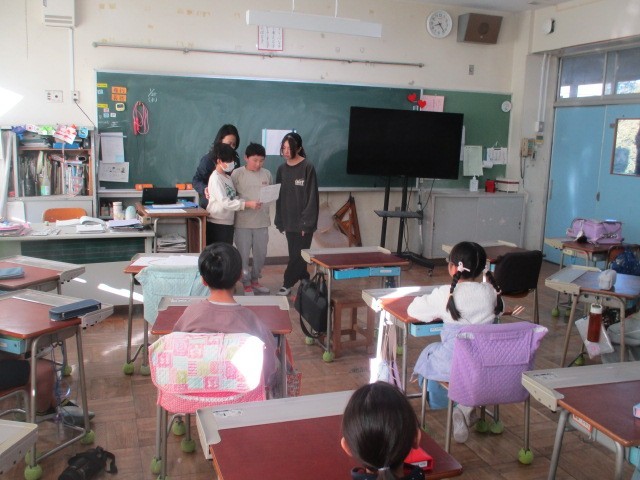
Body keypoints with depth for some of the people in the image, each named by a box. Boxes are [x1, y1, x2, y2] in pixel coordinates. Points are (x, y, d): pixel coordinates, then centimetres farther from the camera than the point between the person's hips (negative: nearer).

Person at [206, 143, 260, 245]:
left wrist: (249, 201, -6)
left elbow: (233, 197, 11)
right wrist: (247, 204, -26)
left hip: (228, 223, 8)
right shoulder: (215, 178, -14)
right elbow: (224, 202, -22)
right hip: (217, 224, -8)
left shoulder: (228, 177, 13)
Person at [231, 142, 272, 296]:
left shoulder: (267, 174, 5)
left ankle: (255, 280, 31)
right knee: (243, 254, 4)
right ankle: (246, 284, 19)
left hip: (262, 221, 4)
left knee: (261, 253, 13)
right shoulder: (237, 174, -7)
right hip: (243, 222, -4)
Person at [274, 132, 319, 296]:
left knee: (298, 255, -1)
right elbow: (280, 196, 11)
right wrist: (280, 222, 8)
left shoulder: (307, 168, -9)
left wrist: (307, 222, -14)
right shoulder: (282, 169, 7)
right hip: (289, 221, 5)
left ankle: (288, 284, 9)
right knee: (295, 254, 10)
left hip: (303, 222, -5)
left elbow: (312, 197, -11)